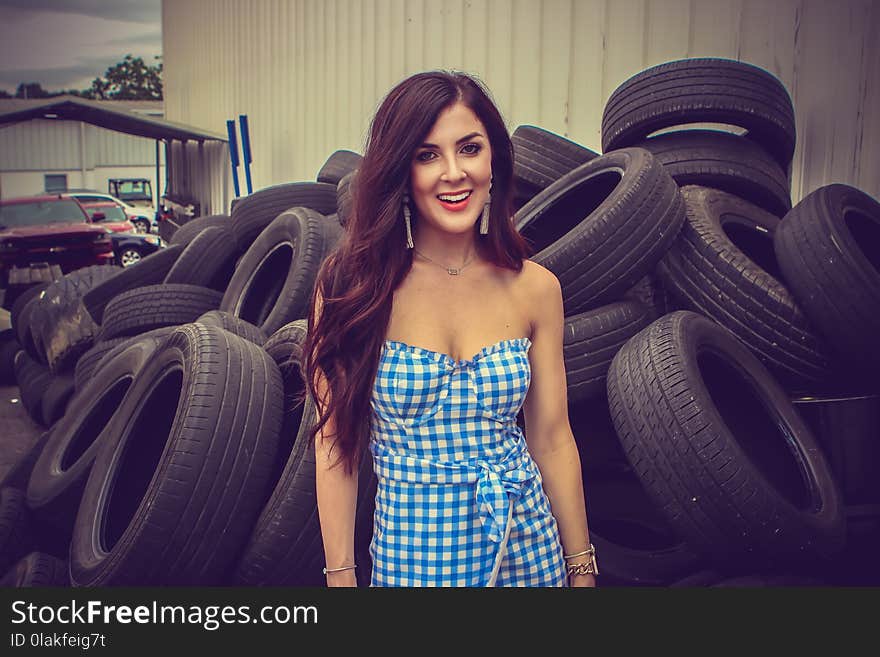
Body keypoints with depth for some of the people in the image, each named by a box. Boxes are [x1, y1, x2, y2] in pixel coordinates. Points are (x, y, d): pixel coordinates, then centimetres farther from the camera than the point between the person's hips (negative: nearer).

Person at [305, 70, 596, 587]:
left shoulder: (535, 288, -6)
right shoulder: (352, 284, -12)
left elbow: (553, 439, 0)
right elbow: (336, 442, -8)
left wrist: (582, 567, 5)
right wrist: (340, 575, -6)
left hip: (528, 548, 3)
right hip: (410, 555, -2)